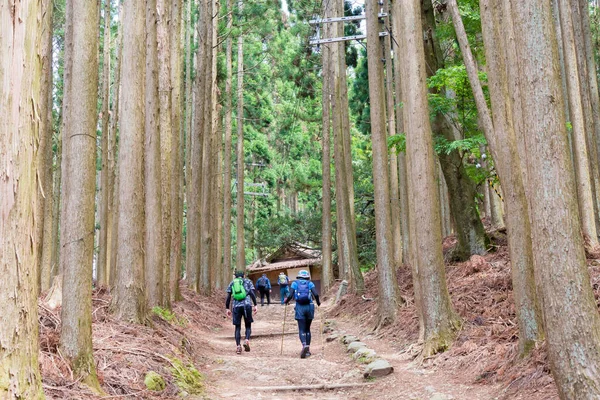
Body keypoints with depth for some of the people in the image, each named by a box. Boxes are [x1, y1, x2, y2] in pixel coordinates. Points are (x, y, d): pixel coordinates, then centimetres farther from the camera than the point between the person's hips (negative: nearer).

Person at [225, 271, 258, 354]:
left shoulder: (232, 283, 19)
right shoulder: (247, 281, 15)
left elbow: (228, 297, 10)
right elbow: (252, 293, 1)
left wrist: (227, 308, 14)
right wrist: (255, 305, 0)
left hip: (236, 306, 1)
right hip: (247, 304, -1)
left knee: (238, 327, 8)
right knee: (248, 325, 10)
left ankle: (238, 346, -5)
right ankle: (247, 340, -16)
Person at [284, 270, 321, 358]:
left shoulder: (295, 283, 8)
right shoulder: (310, 283, 8)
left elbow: (290, 295, -3)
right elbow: (316, 294, -5)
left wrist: (286, 301, 17)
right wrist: (318, 302, 14)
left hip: (300, 308, -1)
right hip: (309, 307, 1)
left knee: (302, 329, -3)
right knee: (307, 329, 14)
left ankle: (305, 345, -28)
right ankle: (308, 350, 13)